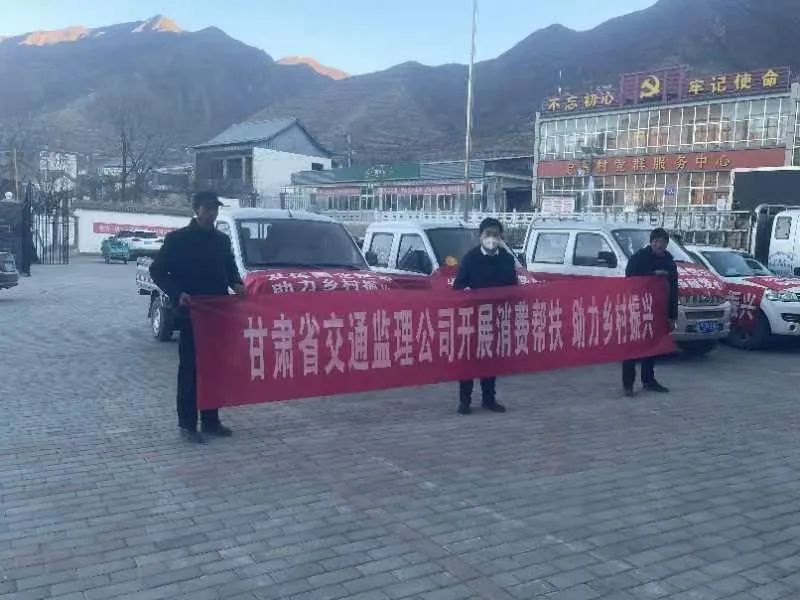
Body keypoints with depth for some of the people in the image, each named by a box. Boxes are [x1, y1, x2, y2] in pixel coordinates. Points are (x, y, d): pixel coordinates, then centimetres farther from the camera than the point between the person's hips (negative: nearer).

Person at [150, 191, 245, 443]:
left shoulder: (222, 240, 12)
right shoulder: (177, 239, -4)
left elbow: (230, 268, 21)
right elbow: (157, 271, -2)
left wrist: (236, 284, -1)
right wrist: (178, 293, -16)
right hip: (191, 313, -5)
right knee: (190, 369, -1)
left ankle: (211, 421, 17)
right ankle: (187, 424, 6)